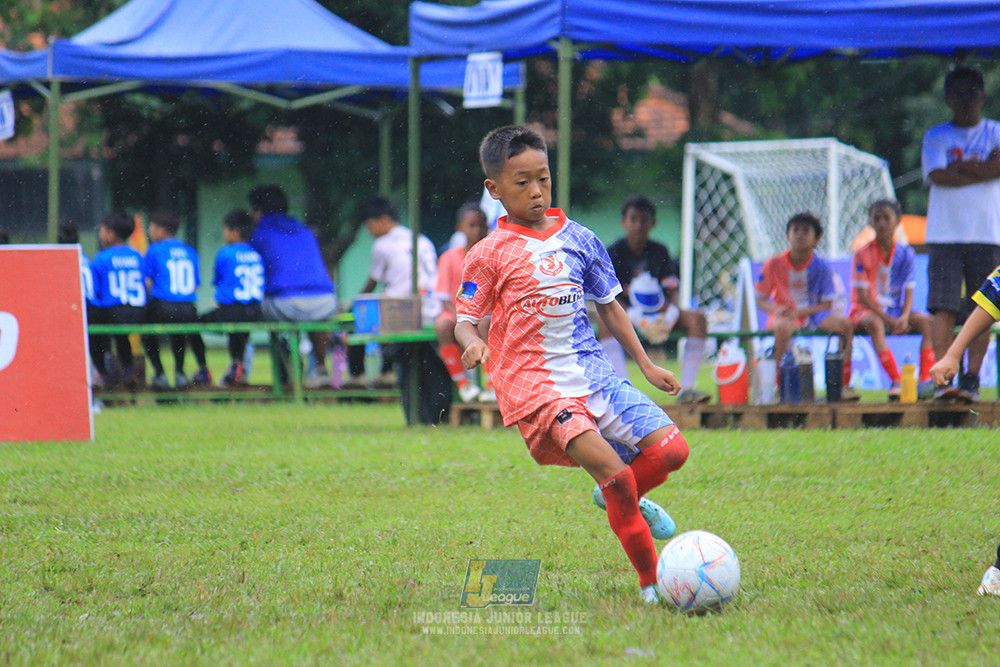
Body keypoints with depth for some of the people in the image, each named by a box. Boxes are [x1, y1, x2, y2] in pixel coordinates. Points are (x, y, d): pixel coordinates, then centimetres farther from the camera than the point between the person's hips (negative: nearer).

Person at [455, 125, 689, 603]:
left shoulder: (579, 240, 11)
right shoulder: (489, 255, -2)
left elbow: (608, 306, 21)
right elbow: (465, 321, 0)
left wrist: (646, 366, 20)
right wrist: (472, 343, -24)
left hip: (593, 372, 5)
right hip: (534, 385, -5)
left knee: (671, 448, -10)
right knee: (613, 471, -22)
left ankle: (619, 497, 22)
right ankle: (651, 582, -9)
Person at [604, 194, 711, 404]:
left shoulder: (660, 252, 6)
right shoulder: (614, 253, -4)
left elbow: (671, 292, 1)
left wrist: (669, 312, -22)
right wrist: (635, 318, -28)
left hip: (657, 313, 3)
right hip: (627, 312, -3)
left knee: (697, 318, -20)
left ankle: (686, 388, -26)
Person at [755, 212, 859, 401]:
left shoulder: (821, 267, -1)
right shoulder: (774, 265, -4)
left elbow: (827, 304, -2)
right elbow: (761, 300, 2)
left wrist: (801, 311, -19)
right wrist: (776, 309, -22)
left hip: (813, 313, 2)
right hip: (784, 314, -2)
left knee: (845, 324, -23)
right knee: (783, 327, -39)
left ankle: (843, 384, -18)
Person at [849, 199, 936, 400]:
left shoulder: (906, 254, 3)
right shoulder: (863, 254, -7)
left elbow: (909, 293, 0)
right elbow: (862, 295, -11)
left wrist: (904, 317, -22)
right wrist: (889, 320, -21)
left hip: (896, 310, 4)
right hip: (866, 310, -4)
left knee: (926, 321, -24)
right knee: (874, 324, -39)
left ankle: (925, 380, -32)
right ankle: (897, 381, -44)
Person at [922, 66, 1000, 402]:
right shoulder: (935, 137, 9)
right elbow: (937, 176, -7)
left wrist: (959, 166, -6)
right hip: (944, 233, -1)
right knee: (943, 307, -10)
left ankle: (972, 377, 2)